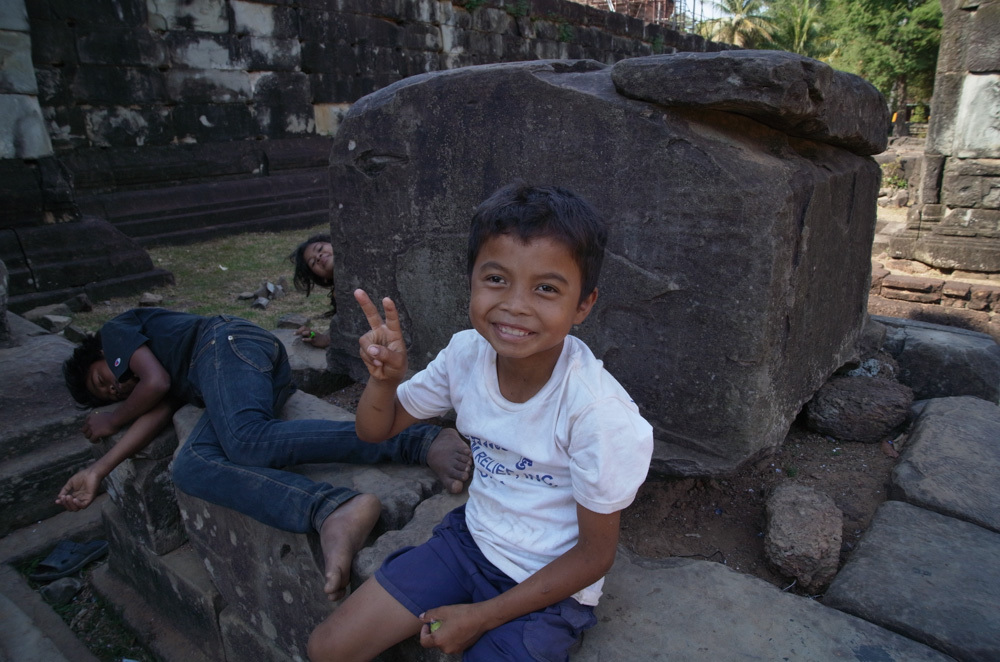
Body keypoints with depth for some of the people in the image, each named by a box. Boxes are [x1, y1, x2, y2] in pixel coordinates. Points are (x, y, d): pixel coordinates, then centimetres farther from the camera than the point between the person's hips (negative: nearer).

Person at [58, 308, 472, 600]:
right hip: (270, 376, 8)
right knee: (190, 466, -17)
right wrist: (97, 471, 20)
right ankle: (331, 512, -49)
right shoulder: (151, 374, 43)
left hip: (228, 345, -8)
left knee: (247, 441, -34)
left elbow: (157, 383, 5)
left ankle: (419, 442, -50)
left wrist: (112, 420, 23)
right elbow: (159, 413, 22)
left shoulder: (118, 330, 22)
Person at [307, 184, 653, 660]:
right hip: (470, 536, 4)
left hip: (547, 584, -4)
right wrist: (385, 376, -22)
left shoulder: (597, 411, -30)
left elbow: (595, 554, -16)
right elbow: (376, 430, 0)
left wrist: (481, 617, -13)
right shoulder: (468, 353, -14)